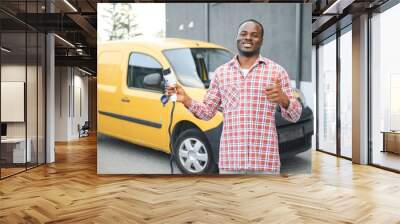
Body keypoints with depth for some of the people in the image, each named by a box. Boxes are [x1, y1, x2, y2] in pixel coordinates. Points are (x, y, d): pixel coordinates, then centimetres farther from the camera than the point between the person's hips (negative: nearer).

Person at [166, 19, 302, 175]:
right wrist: (187, 101, -8)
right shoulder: (221, 72, 9)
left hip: (265, 161, -1)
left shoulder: (277, 71, 3)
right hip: (229, 160, 2)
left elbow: (295, 116, 2)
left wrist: (284, 99, -20)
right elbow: (207, 112, 11)